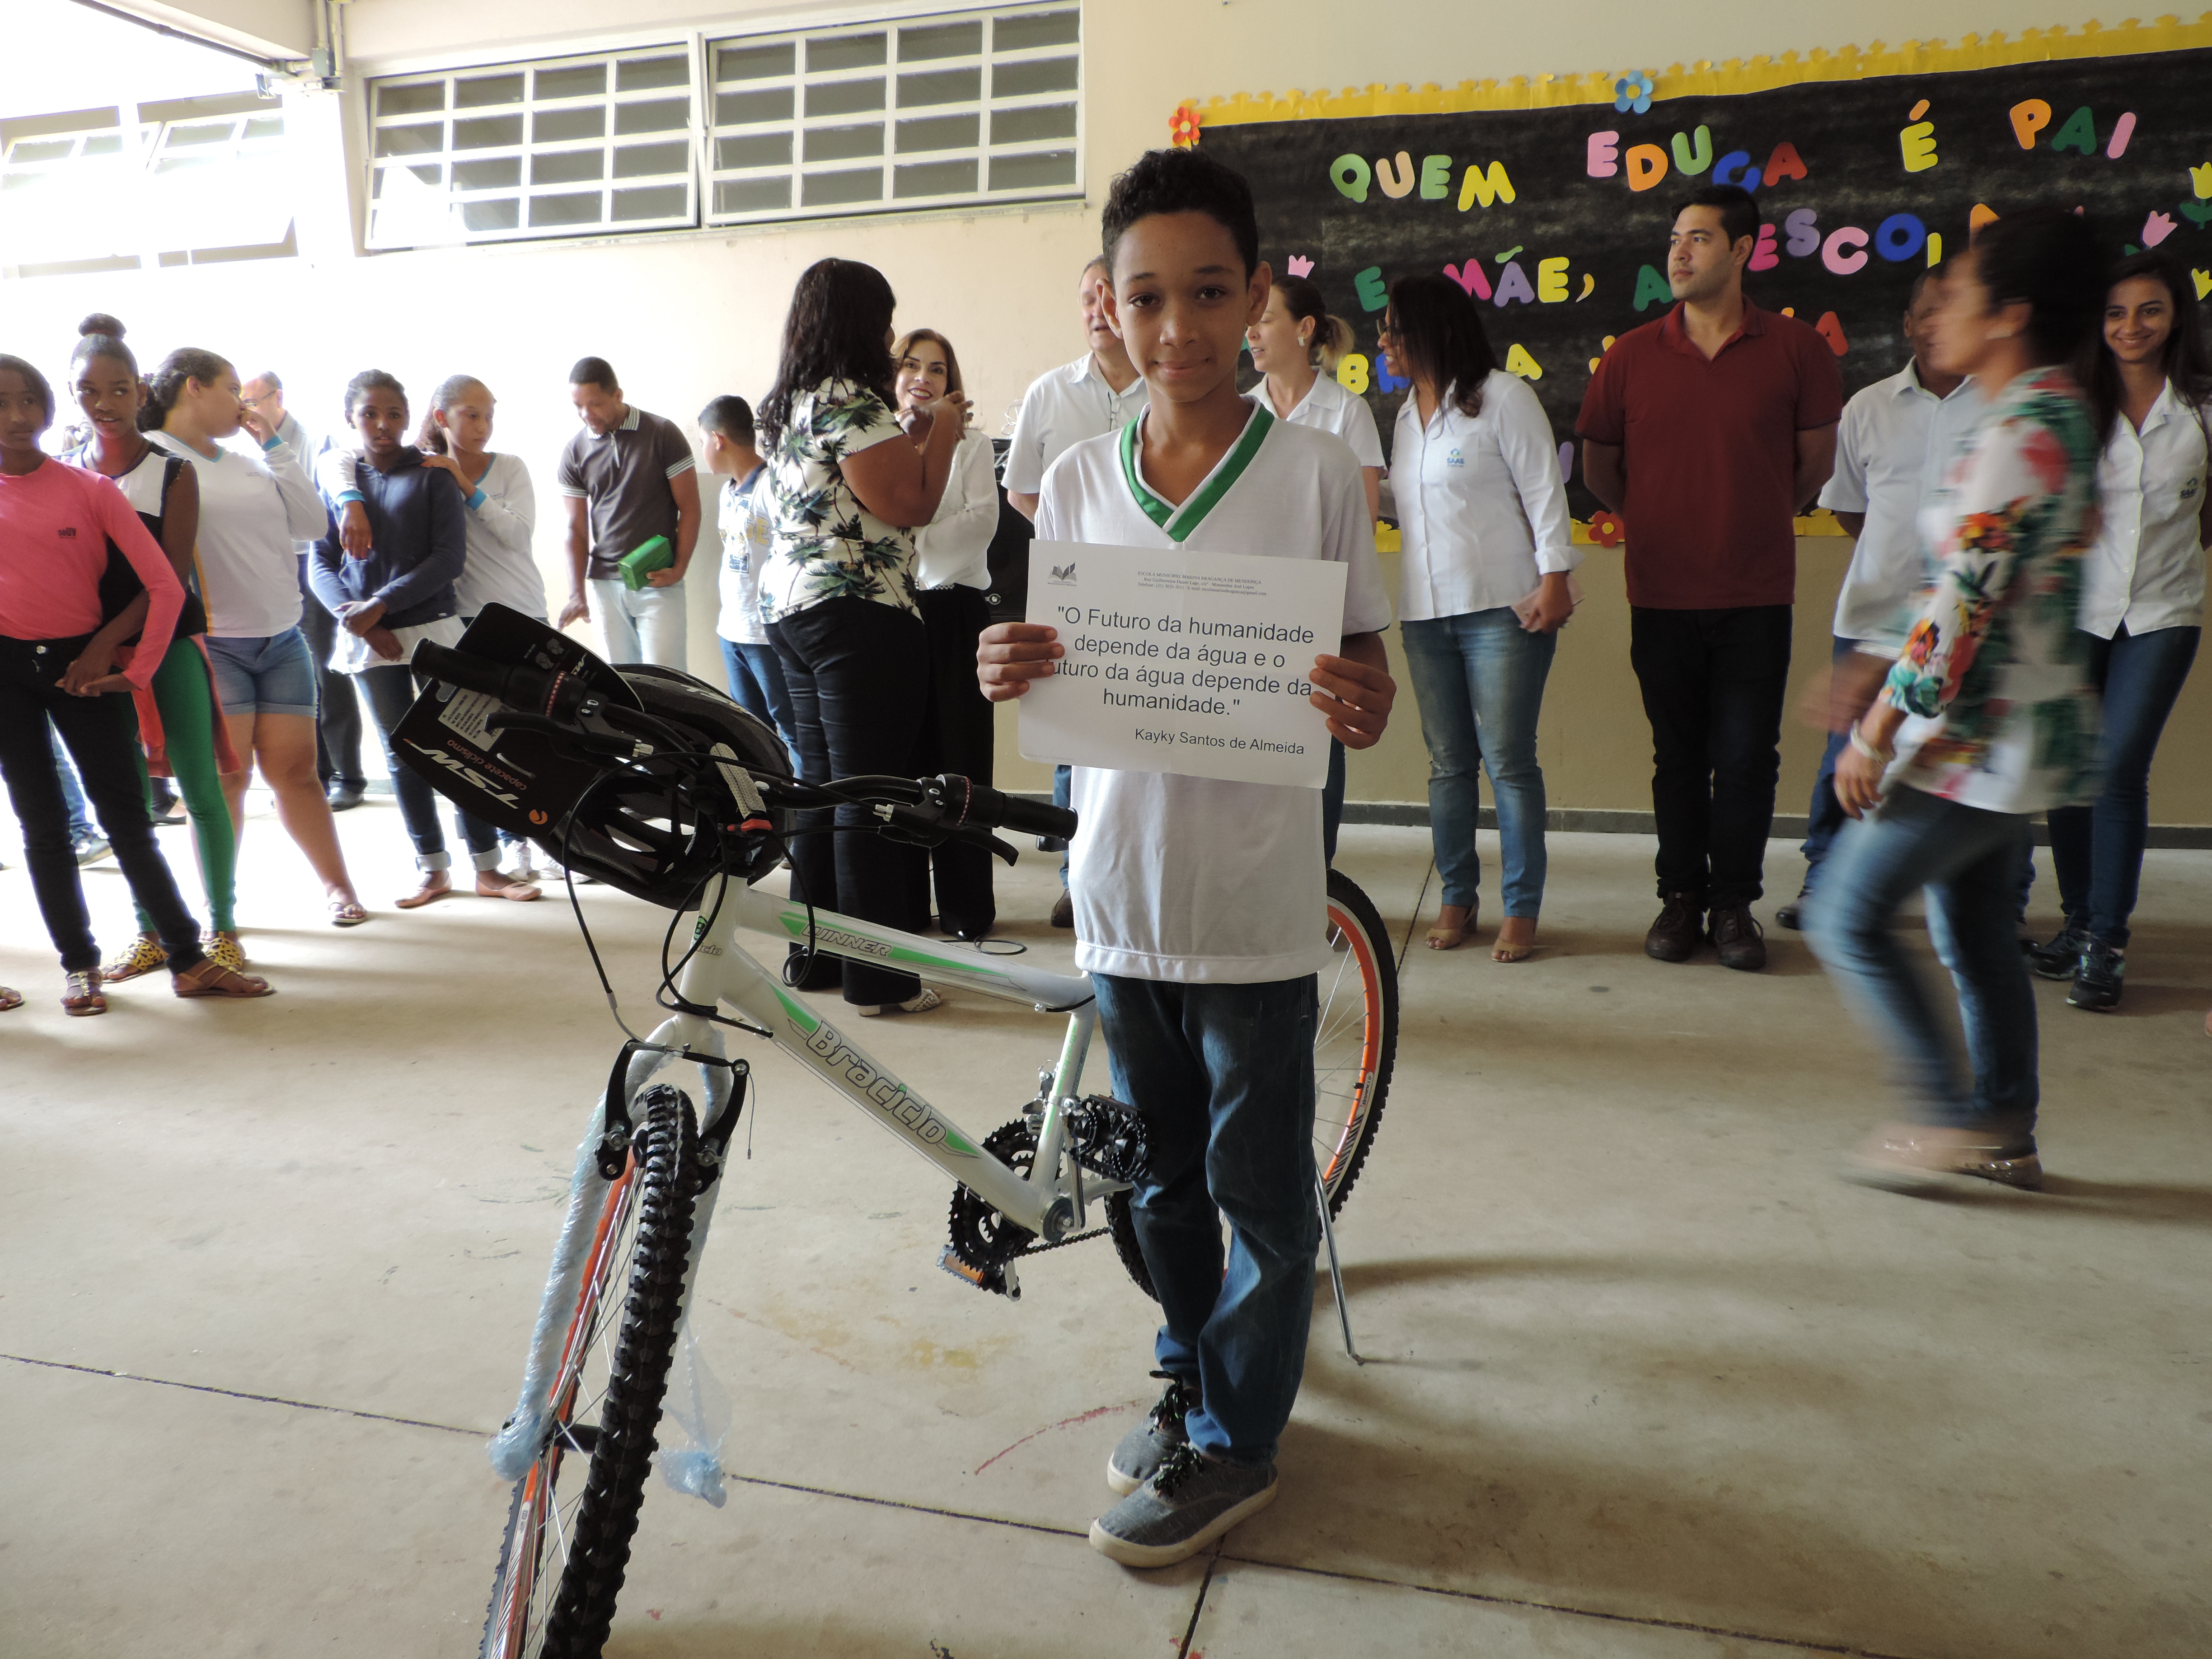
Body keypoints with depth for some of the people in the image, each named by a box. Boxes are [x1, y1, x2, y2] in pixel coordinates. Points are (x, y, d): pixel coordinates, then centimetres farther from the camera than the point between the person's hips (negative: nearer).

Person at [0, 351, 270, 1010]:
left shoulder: (91, 488, -3)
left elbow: (166, 586, -8)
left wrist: (136, 672, -10)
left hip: (81, 665, -1)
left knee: (127, 818, 0)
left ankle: (188, 962, 3)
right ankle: (79, 967, 15)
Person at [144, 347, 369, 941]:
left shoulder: (246, 462, 15)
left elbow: (310, 520, 8)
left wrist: (274, 446, 8)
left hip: (282, 640, 5)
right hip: (211, 644, -5)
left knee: (294, 769, 8)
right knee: (226, 775, -2)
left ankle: (337, 884, 15)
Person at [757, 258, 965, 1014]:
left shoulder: (788, 405, 16)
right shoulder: (850, 400, -13)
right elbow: (909, 504, -17)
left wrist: (916, 439, 21)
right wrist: (944, 431, -2)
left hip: (790, 606, 10)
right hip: (861, 614, -10)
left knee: (818, 782, 14)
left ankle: (814, 955, 22)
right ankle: (879, 976, 1)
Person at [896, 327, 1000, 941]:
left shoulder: (971, 443, 11)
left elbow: (984, 519, -4)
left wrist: (920, 538, -14)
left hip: (955, 609, -1)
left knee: (959, 758, -4)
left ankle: (967, 907, 3)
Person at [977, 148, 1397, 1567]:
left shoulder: (1315, 470, -6)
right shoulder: (1078, 479, 4)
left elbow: (1365, 690, -3)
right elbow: (1070, 685, 9)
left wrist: (1360, 704, -25)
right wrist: (1014, 673, -13)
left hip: (1257, 901, -3)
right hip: (1123, 889, 4)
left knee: (1261, 1186, 9)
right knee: (1163, 1170, 19)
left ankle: (1236, 1438, 29)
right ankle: (1192, 1373, 42)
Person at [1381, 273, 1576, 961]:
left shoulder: (1502, 396, -3)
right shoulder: (1408, 414, 18)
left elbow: (1544, 491, -7)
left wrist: (1553, 581, -13)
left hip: (1502, 608, -6)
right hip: (1426, 613, 6)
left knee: (1508, 760, -4)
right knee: (1448, 763, 8)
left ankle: (1521, 909, 5)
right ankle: (1456, 898, 17)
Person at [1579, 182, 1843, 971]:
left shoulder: (1795, 348, -1)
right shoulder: (1629, 356, 1)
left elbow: (1816, 461, 11)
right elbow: (1597, 468, 13)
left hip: (1756, 594, -1)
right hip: (1662, 595, 1)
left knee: (1748, 757, 2)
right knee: (1678, 757, 10)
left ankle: (1734, 903, 16)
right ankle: (1681, 897, 22)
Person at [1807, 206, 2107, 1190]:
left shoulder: (2020, 432, -19)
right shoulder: (2058, 413, 13)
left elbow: (1963, 603, -23)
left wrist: (1877, 731, -18)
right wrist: (1875, 676, 19)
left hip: (1982, 736, -10)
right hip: (2012, 730, 10)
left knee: (1847, 917, -3)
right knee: (1975, 931, 17)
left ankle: (1950, 1116, 6)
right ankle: (2007, 1135, 27)